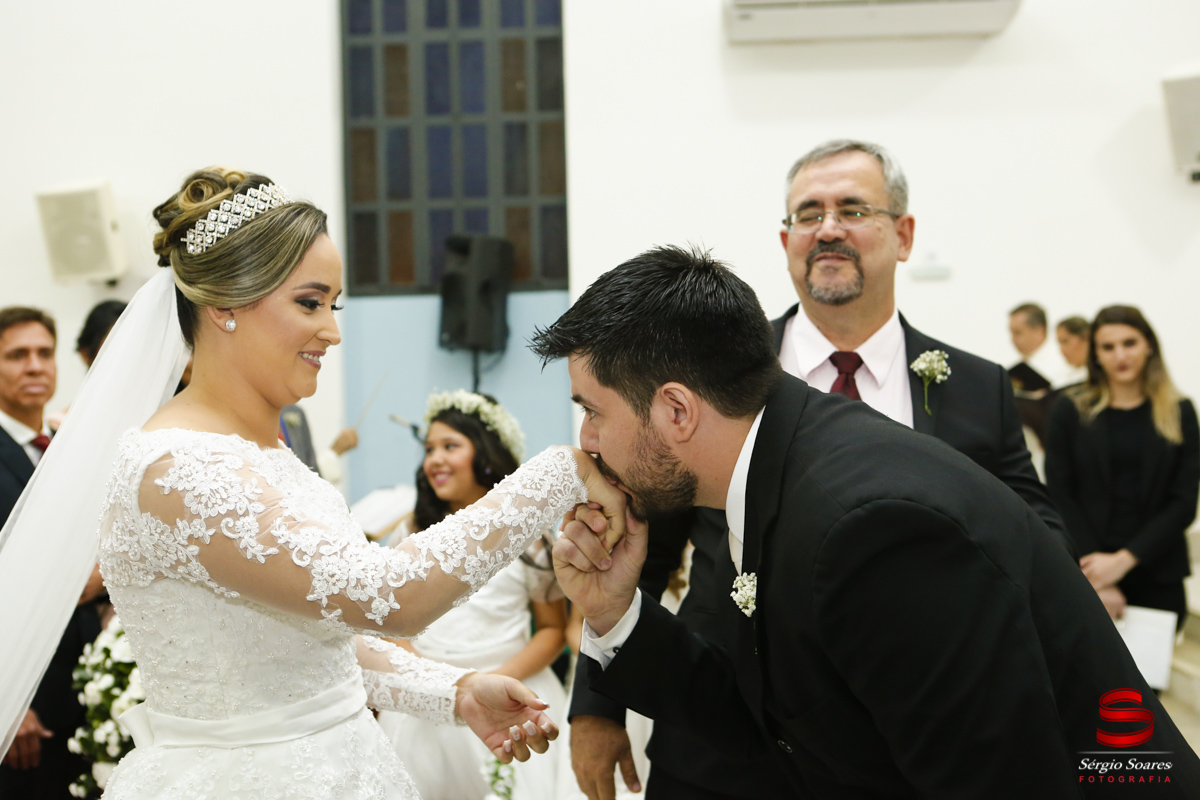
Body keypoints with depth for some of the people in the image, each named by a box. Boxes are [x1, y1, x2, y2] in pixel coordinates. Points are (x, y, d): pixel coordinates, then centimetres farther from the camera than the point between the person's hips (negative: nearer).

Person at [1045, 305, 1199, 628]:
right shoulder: (1071, 410, 4)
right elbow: (1059, 496, -1)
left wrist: (1124, 559, -10)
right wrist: (1095, 576, -10)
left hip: (1156, 576, 1)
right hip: (1085, 571, -1)